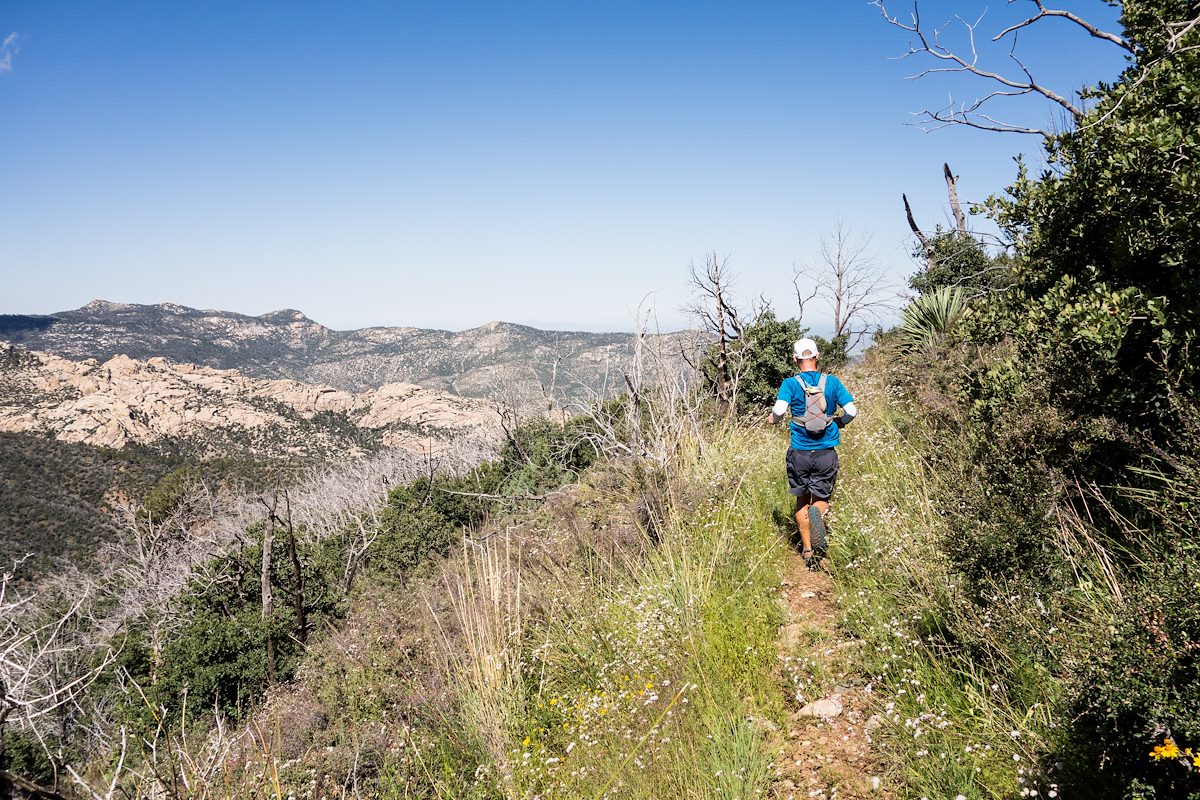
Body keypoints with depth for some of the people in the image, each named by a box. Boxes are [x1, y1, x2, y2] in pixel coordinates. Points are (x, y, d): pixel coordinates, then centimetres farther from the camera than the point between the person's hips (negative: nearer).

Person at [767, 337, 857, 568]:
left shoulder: (790, 383, -7)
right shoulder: (832, 382, -1)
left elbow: (780, 410, -22)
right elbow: (851, 411, -6)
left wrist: (772, 418, 0)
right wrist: (839, 423, 14)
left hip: (799, 452, -1)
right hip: (827, 453, 1)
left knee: (802, 501, 16)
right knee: (821, 498, 13)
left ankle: (807, 551, 17)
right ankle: (819, 511, -23)